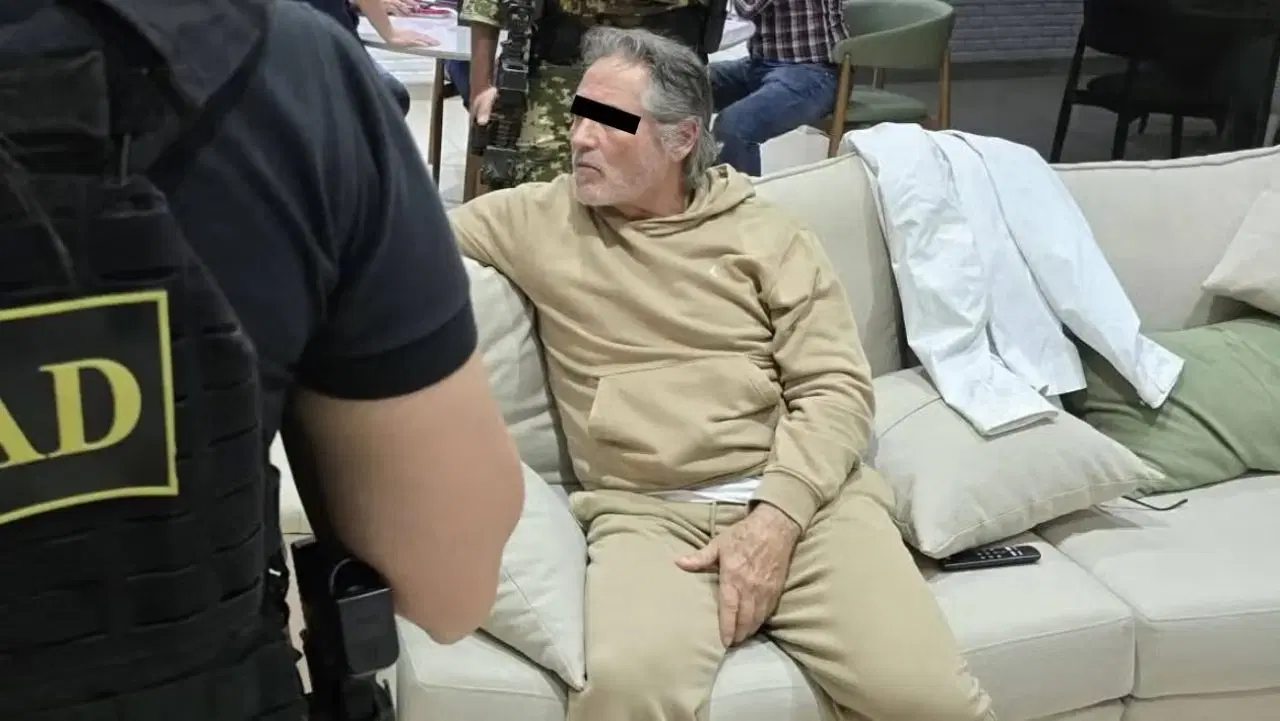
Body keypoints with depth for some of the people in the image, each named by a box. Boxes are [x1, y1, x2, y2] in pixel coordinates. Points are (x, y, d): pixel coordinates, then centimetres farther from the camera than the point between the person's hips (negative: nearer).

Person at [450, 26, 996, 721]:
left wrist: (776, 515, -13)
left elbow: (835, 385, 2)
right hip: (647, 512, 0)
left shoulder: (764, 233, 10)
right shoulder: (539, 218, 13)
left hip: (800, 495, 1)